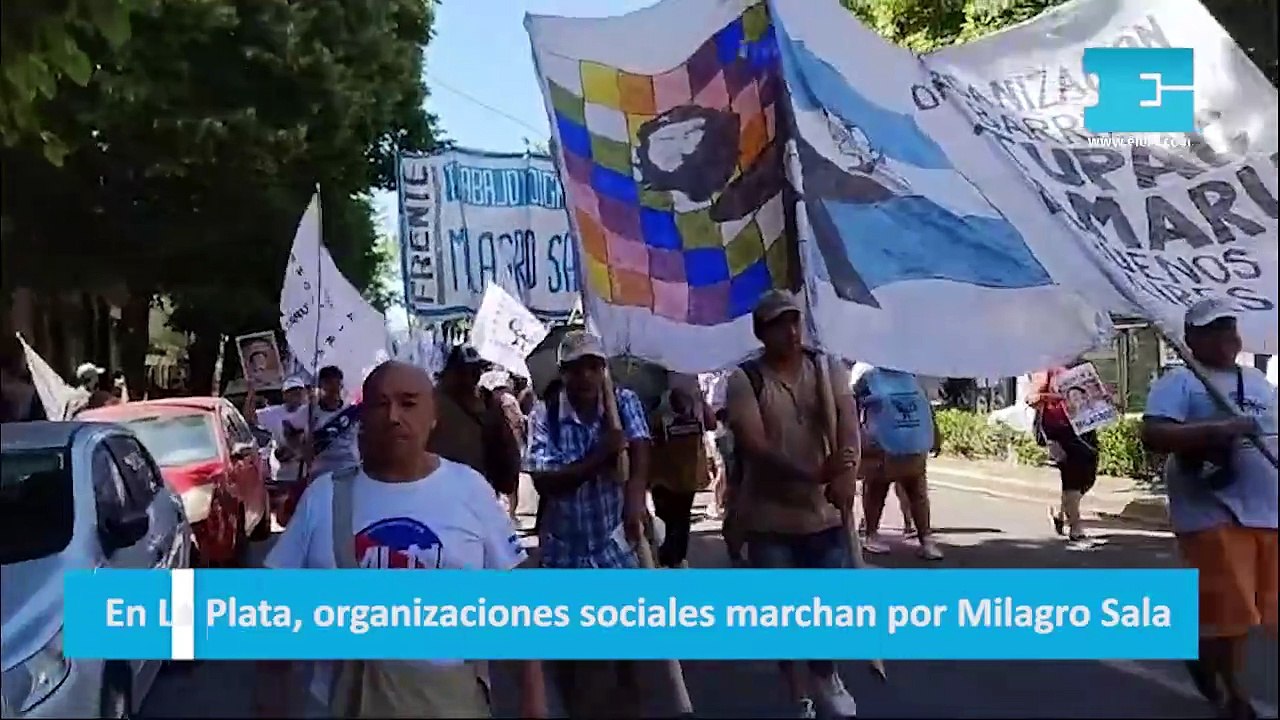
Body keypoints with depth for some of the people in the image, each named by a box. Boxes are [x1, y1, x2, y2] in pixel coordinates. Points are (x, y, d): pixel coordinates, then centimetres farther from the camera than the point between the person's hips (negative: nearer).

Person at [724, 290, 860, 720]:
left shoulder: (828, 369, 1)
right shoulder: (744, 381, -8)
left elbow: (847, 422, -15)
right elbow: (754, 448, -19)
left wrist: (846, 469, -35)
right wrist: (815, 476, -31)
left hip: (827, 513, 2)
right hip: (771, 520, -2)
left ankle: (825, 676, 42)